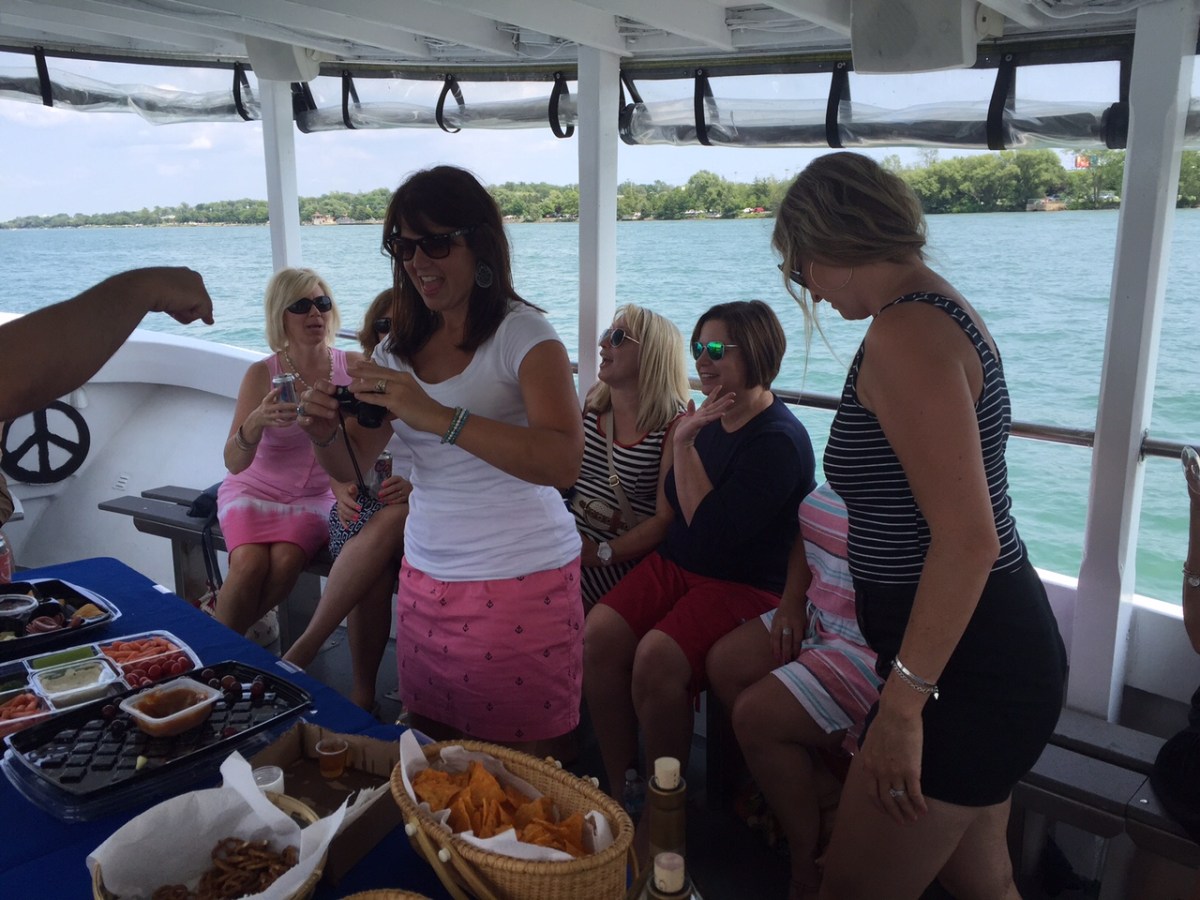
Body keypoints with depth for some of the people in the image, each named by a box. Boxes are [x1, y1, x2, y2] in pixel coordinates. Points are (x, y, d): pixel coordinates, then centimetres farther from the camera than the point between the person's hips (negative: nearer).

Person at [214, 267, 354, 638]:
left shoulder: (351, 367, -6)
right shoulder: (262, 374, -10)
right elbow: (234, 463, -13)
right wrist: (257, 420, -33)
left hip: (316, 495, 1)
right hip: (254, 488, -1)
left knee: (286, 562, -26)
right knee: (250, 563, -27)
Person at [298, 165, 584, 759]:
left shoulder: (523, 335, -10)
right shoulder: (400, 348, 9)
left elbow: (563, 463, -26)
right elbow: (352, 467, 11)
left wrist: (436, 415, -33)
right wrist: (325, 435, -12)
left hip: (520, 584, -5)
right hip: (426, 577, 6)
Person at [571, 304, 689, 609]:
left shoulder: (674, 426, -11)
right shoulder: (594, 404, 8)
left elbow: (666, 521, -13)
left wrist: (601, 553, -17)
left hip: (624, 558, -5)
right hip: (572, 539, 6)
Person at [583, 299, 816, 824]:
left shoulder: (780, 441, -14)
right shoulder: (710, 419, 8)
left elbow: (713, 530, -22)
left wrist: (684, 444, -18)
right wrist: (683, 437, 6)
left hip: (745, 584, -7)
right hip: (675, 565, 7)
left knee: (656, 658, -30)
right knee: (598, 634, -18)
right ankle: (618, 789, -7)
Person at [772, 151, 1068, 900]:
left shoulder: (903, 334, -21)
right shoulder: (940, 307, 11)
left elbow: (968, 540, -27)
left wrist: (903, 702, -21)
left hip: (968, 669, -10)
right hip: (993, 652, 10)